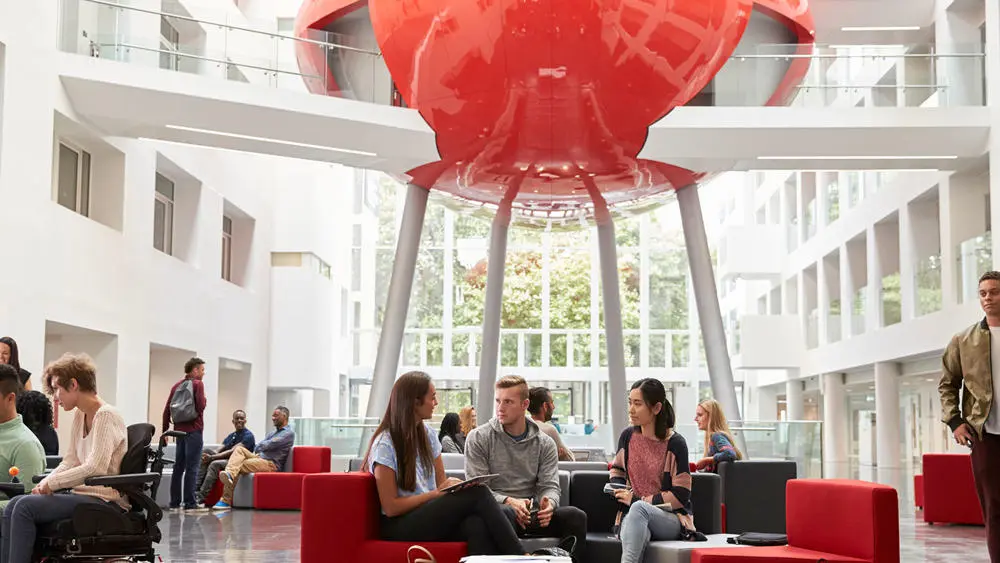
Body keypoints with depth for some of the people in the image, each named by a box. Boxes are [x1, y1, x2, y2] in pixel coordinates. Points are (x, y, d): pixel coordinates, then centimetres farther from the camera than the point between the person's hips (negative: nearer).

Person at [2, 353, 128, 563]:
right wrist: (44, 484, -4)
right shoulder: (80, 416, 15)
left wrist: (51, 483, -15)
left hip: (105, 500, -8)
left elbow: (96, 468, -21)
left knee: (25, 506, -19)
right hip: (85, 494, 9)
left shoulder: (106, 416, -12)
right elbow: (69, 461, 13)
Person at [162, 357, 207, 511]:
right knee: (192, 467, -6)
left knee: (178, 467, 10)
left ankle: (174, 503, 11)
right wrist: (204, 401, 6)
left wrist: (165, 430, 13)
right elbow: (200, 406, -16)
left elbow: (167, 410, 10)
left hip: (179, 430, 6)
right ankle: (190, 503, -8)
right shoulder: (198, 384, -5)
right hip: (194, 430, -6)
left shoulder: (177, 386, 14)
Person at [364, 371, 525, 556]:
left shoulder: (427, 433, 13)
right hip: (399, 527, -6)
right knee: (477, 493, -25)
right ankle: (519, 557, -20)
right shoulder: (384, 445, -10)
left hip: (431, 516, 6)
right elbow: (390, 507, -11)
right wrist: (437, 493, -13)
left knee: (476, 525, -32)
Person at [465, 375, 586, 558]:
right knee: (505, 514, -39)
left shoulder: (545, 443, 13)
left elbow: (550, 486, 6)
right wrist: (508, 501, -22)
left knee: (575, 516, -24)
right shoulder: (478, 438, 5)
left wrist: (549, 503, -20)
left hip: (532, 512, 3)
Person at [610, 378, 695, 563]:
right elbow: (617, 471, 27)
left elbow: (681, 496, -8)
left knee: (638, 509, -39)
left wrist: (636, 500, -11)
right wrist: (618, 489, 2)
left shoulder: (675, 443, -6)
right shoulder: (628, 436, 8)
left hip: (672, 520, -3)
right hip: (633, 515, 3)